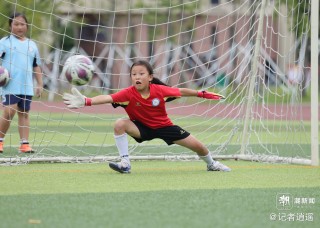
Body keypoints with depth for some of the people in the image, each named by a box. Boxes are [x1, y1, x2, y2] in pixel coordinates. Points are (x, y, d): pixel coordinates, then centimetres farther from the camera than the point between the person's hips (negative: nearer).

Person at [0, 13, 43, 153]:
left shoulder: (32, 45, 14)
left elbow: (36, 66, 18)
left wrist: (40, 84, 14)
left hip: (27, 87, 4)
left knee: (24, 114, 6)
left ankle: (24, 143, 7)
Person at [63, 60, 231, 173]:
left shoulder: (160, 90, -24)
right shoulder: (128, 93, -27)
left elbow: (181, 91, -7)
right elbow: (108, 98, -42)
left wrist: (203, 94, -1)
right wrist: (86, 102, -58)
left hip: (164, 126, 1)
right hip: (143, 127, -1)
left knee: (197, 146, 0)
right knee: (119, 124, -29)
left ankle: (211, 164, 37)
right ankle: (125, 164, -19)